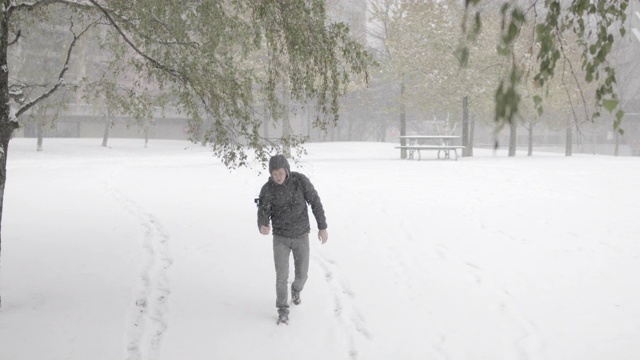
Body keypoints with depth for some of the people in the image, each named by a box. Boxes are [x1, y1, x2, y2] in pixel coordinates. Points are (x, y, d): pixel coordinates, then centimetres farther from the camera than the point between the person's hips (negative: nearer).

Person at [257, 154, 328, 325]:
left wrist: (323, 227, -3)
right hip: (281, 237, 0)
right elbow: (262, 217, -18)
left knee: (301, 274, 10)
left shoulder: (301, 180, -18)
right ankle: (283, 311, 17)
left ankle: (296, 289, 49)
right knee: (282, 276, -4)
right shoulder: (267, 189, -16)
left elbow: (315, 202, -7)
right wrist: (263, 228, -44)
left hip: (301, 236, 1)